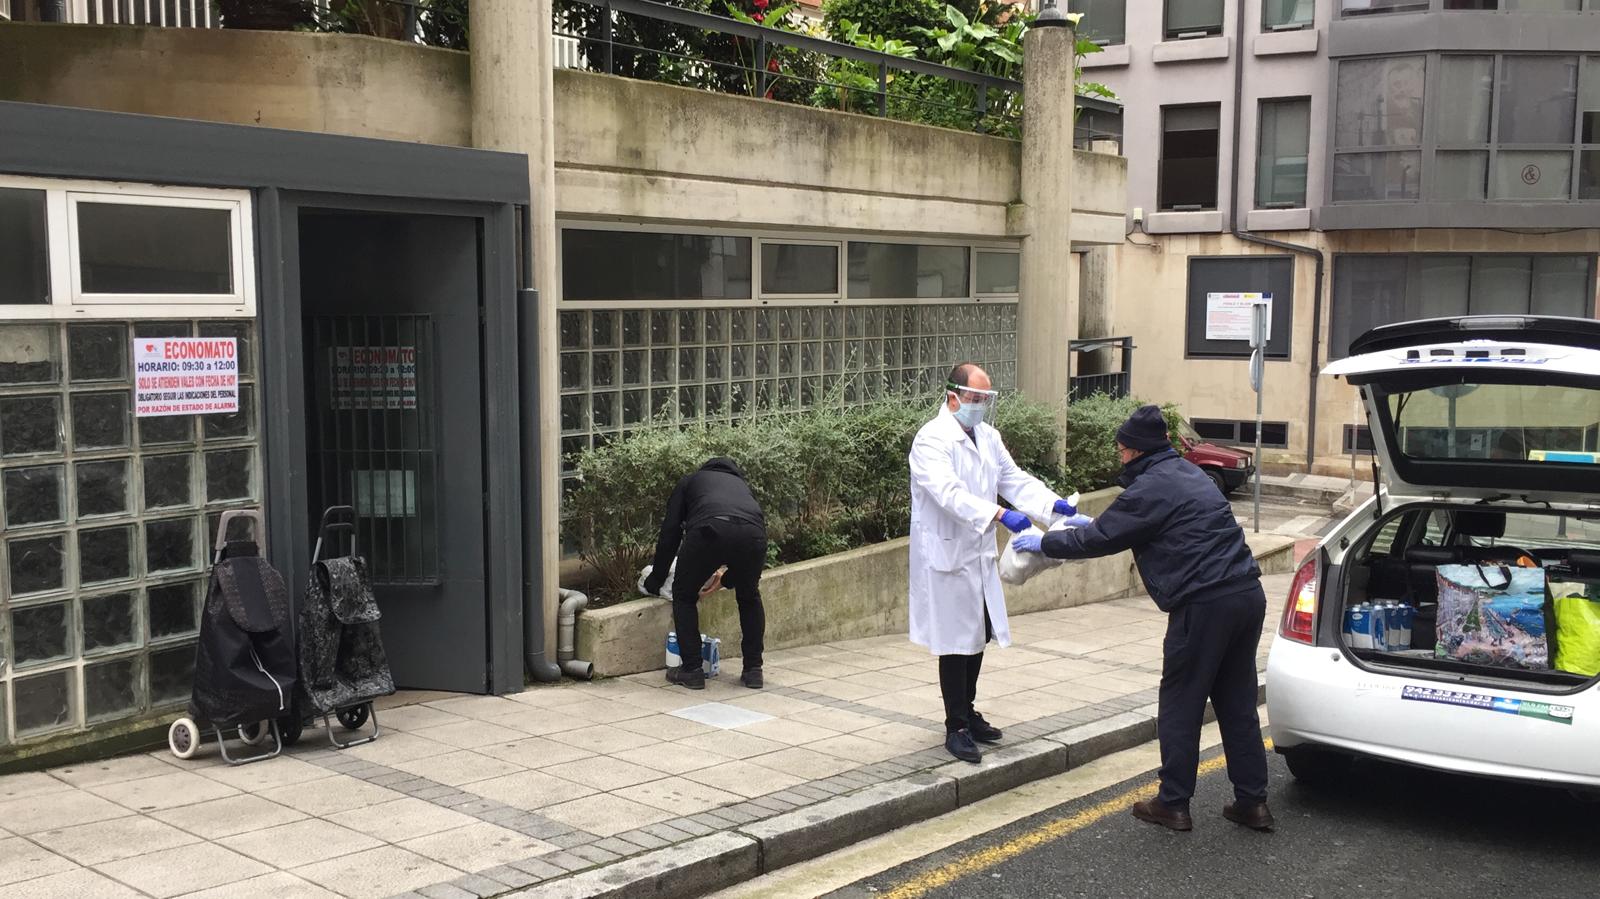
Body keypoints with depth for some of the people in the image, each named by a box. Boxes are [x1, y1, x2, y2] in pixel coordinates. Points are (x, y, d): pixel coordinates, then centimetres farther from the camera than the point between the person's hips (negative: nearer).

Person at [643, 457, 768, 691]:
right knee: (750, 598, 29)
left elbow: (670, 533, 28)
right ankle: (753, 671, 26)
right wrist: (722, 578, 58)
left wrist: (655, 581, 37)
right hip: (753, 533, 3)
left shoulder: (690, 481, 36)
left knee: (684, 596, 21)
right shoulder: (742, 484, 43)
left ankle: (691, 670, 19)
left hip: (709, 530, -3)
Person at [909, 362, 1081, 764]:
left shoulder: (988, 437, 10)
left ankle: (967, 713, 31)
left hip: (980, 556, 8)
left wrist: (1054, 503, -10)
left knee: (978, 639, 16)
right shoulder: (932, 440, -17)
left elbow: (1014, 479, 8)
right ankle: (956, 728, 9)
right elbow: (949, 492, -31)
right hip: (947, 557, -8)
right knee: (956, 644, -1)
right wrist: (1000, 514, -42)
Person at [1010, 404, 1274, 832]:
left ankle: (1173, 804, 12)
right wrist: (1092, 525, 35)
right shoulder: (1187, 473, 19)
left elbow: (1098, 540, -6)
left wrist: (1042, 543, 7)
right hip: (1247, 596, 9)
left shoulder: (1151, 488, -10)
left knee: (1180, 708, 4)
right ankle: (1252, 801, 19)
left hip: (1204, 605, -9)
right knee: (1237, 704, 15)